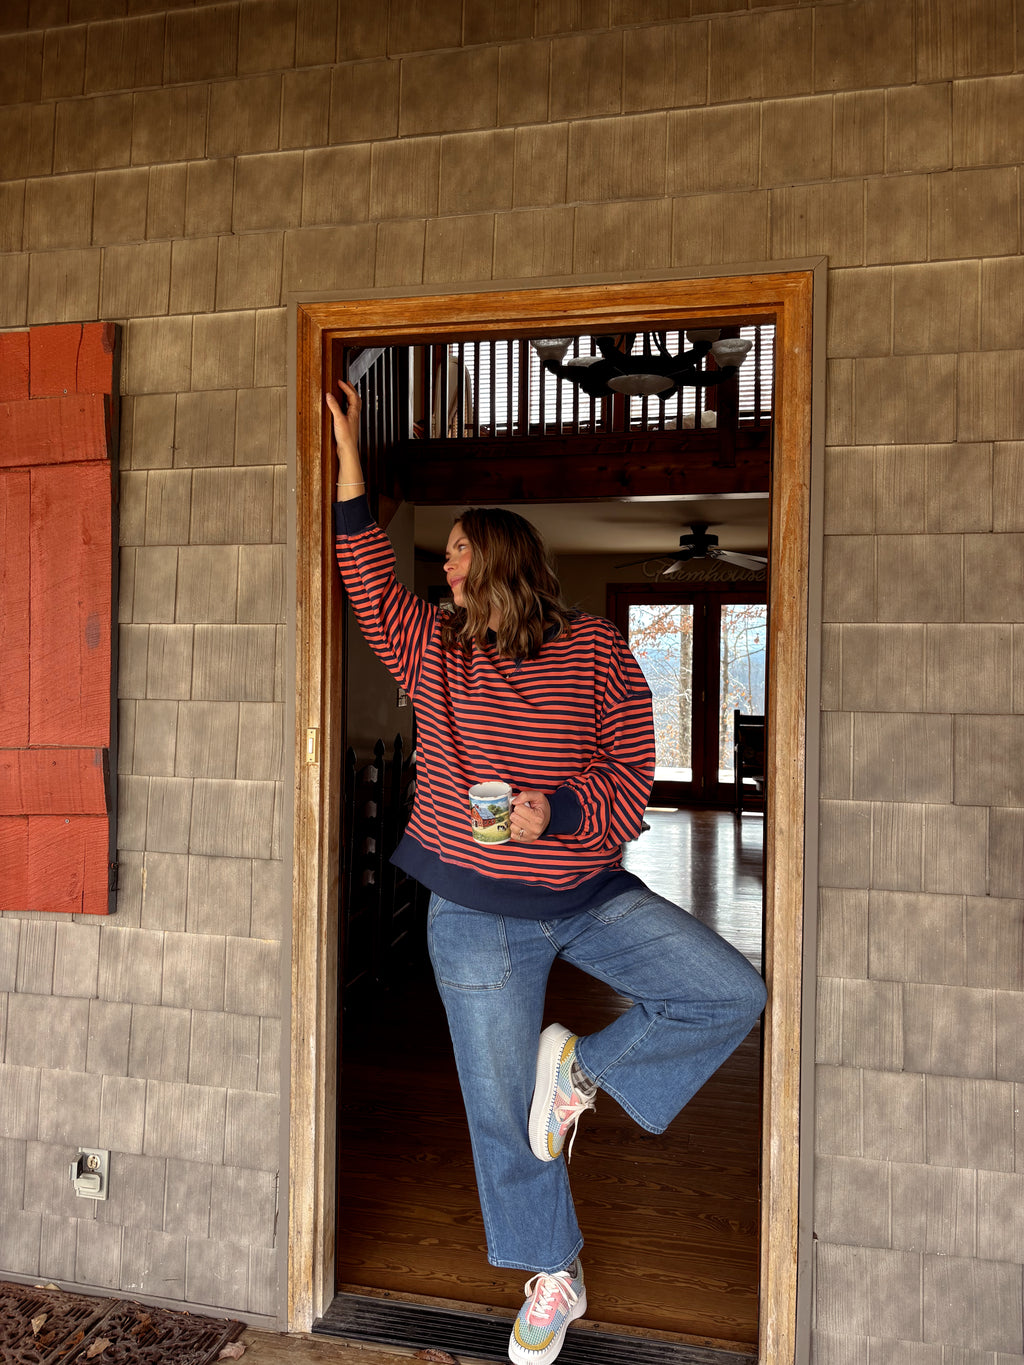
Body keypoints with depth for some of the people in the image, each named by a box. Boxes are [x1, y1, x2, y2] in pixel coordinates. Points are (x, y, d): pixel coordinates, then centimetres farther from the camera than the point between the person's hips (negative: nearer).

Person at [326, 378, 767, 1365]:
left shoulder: (594, 651, -4)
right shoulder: (431, 650, 4)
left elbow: (632, 772, -6)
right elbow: (368, 578, 3)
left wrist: (555, 812, -23)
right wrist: (348, 453, 3)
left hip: (590, 894, 0)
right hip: (477, 913, 1)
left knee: (733, 994, -13)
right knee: (503, 1108, 8)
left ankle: (583, 1064, 6)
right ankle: (553, 1279, 30)